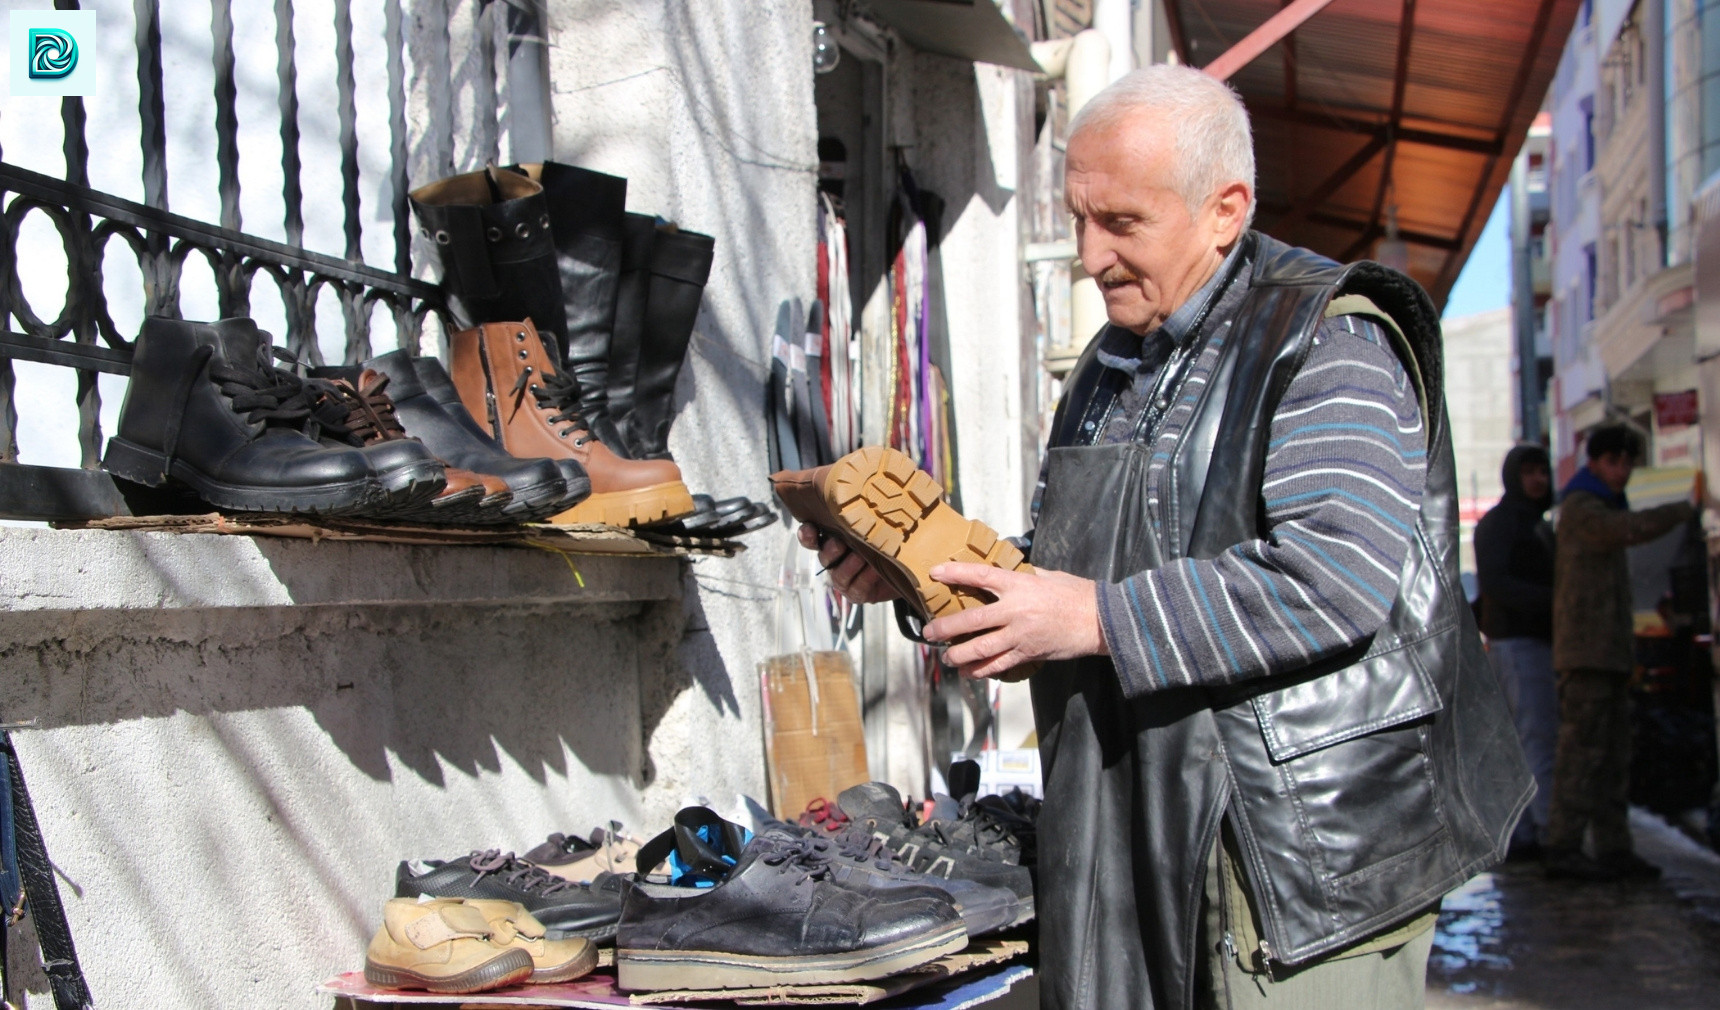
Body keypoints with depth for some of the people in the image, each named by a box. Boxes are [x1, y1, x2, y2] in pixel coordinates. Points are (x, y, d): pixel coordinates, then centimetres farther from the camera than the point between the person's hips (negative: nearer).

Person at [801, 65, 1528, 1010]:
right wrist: (924, 571, 5)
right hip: (1143, 842, 8)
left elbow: (1338, 578, -24)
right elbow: (1065, 563, 24)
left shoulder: (1329, 339, -11)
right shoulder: (1110, 367, 17)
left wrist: (1097, 618, -23)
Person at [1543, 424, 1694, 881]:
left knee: (1614, 753, 6)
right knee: (1582, 749, -10)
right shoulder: (1580, 507, -9)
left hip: (1609, 653, 10)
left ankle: (1614, 848, 7)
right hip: (1585, 650, -10)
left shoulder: (1604, 507, 23)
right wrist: (1681, 511, -13)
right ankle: (1561, 847, -9)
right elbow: (1630, 530, -28)